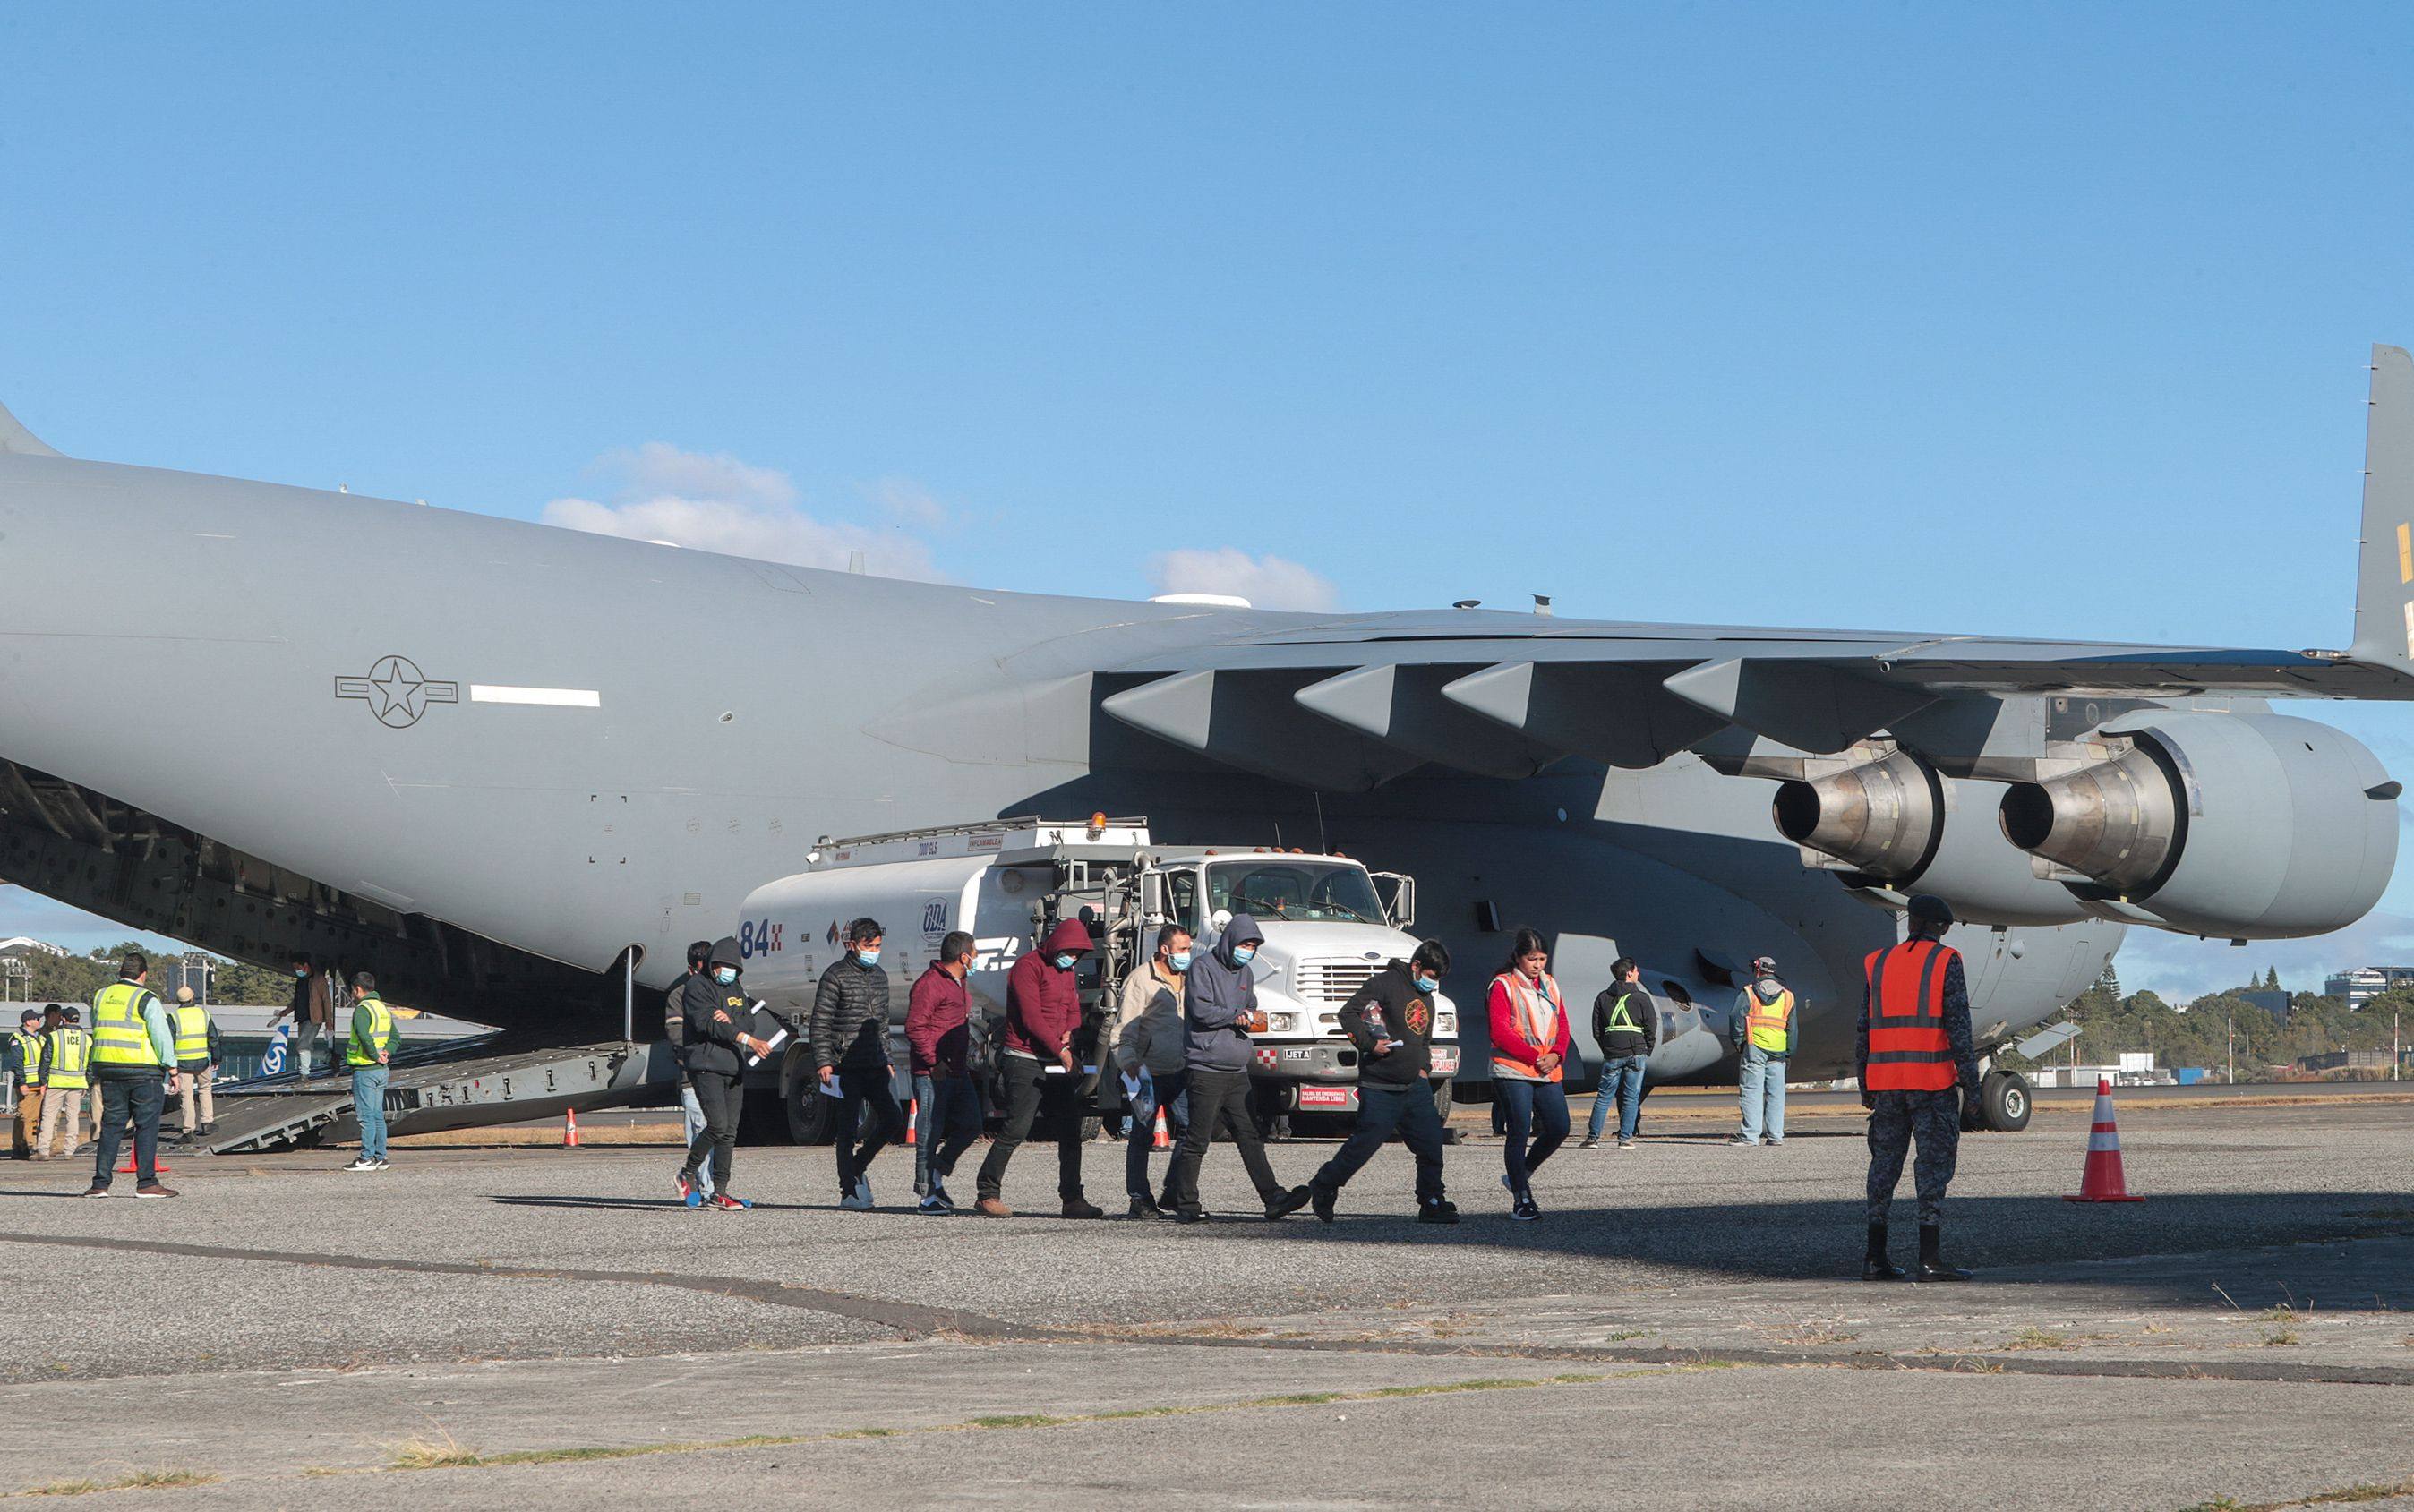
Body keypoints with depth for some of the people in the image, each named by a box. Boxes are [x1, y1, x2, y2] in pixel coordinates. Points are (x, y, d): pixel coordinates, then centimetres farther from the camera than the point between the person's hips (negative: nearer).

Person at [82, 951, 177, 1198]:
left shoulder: (100, 997, 11)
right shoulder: (146, 999, -7)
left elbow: (97, 1029, 19)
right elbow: (162, 1036, -8)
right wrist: (171, 1067, -1)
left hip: (107, 1067, 5)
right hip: (142, 1070, -5)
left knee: (111, 1126, 9)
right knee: (146, 1126, -1)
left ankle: (100, 1183, 5)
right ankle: (146, 1183, -4)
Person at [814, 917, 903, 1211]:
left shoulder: (879, 976, 16)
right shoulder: (836, 976, -6)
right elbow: (820, 1023, -9)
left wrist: (887, 1060, 21)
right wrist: (823, 1062, -15)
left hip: (875, 1066, 7)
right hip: (846, 1067, -7)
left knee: (893, 1119, 2)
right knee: (849, 1128, -5)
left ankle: (857, 1166, 22)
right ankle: (849, 1192, -1)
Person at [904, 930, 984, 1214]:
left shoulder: (958, 984, 20)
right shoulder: (930, 985, -13)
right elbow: (915, 1027, -19)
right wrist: (934, 1062, -21)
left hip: (958, 1072, 10)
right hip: (933, 1074, -10)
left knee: (970, 1126, 6)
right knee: (930, 1133, -5)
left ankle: (936, 1177, 18)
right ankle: (927, 1196, -1)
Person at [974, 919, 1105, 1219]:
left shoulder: (1067, 970, 18)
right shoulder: (1028, 966, -10)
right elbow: (1031, 1017, -16)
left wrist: (1069, 1031, -4)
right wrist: (1060, 1050, -14)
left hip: (1059, 1063, 8)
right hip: (1027, 1062, -8)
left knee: (1070, 1129, 4)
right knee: (1016, 1129, -10)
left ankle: (1072, 1199, 8)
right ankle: (988, 1195, -2)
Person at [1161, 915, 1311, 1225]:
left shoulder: (1245, 973, 18)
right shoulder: (1203, 967, -5)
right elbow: (1202, 1010, -15)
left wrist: (1248, 1019, -3)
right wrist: (1238, 1016, -7)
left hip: (1237, 1071, 7)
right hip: (1206, 1068, -7)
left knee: (1251, 1137, 5)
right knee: (1197, 1140, -4)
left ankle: (1273, 1199, 2)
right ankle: (1186, 1206, 2)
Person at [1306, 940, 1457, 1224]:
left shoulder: (1426, 998, 18)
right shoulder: (1386, 983, -9)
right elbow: (1348, 1013, -14)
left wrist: (1424, 1068, 15)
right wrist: (1369, 1043, -20)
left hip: (1415, 1086, 7)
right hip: (1380, 1090, -7)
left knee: (1431, 1143, -1)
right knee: (1364, 1144, -3)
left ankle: (1433, 1204, 7)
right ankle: (1323, 1188, 16)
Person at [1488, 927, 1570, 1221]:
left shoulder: (1550, 985, 15)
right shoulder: (1503, 986, -4)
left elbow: (1562, 1025, 14)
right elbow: (1500, 1032, -12)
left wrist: (1556, 1055, -7)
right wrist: (1535, 1058, -15)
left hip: (1549, 1072, 6)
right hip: (1514, 1071, -6)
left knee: (1559, 1128, 2)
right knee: (1520, 1132, -6)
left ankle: (1519, 1176, 23)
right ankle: (1521, 1200, 1)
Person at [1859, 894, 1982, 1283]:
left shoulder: (1879, 963, 11)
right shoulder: (1945, 962, -2)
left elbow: (1864, 1029, 10)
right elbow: (1958, 1025, -9)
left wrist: (1866, 1085, 16)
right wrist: (1970, 1080, -6)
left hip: (1885, 1078, 4)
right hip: (1932, 1081, -4)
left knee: (1884, 1164, 11)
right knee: (1934, 1165, -3)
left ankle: (1875, 1258, 10)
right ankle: (1929, 1260, -9)